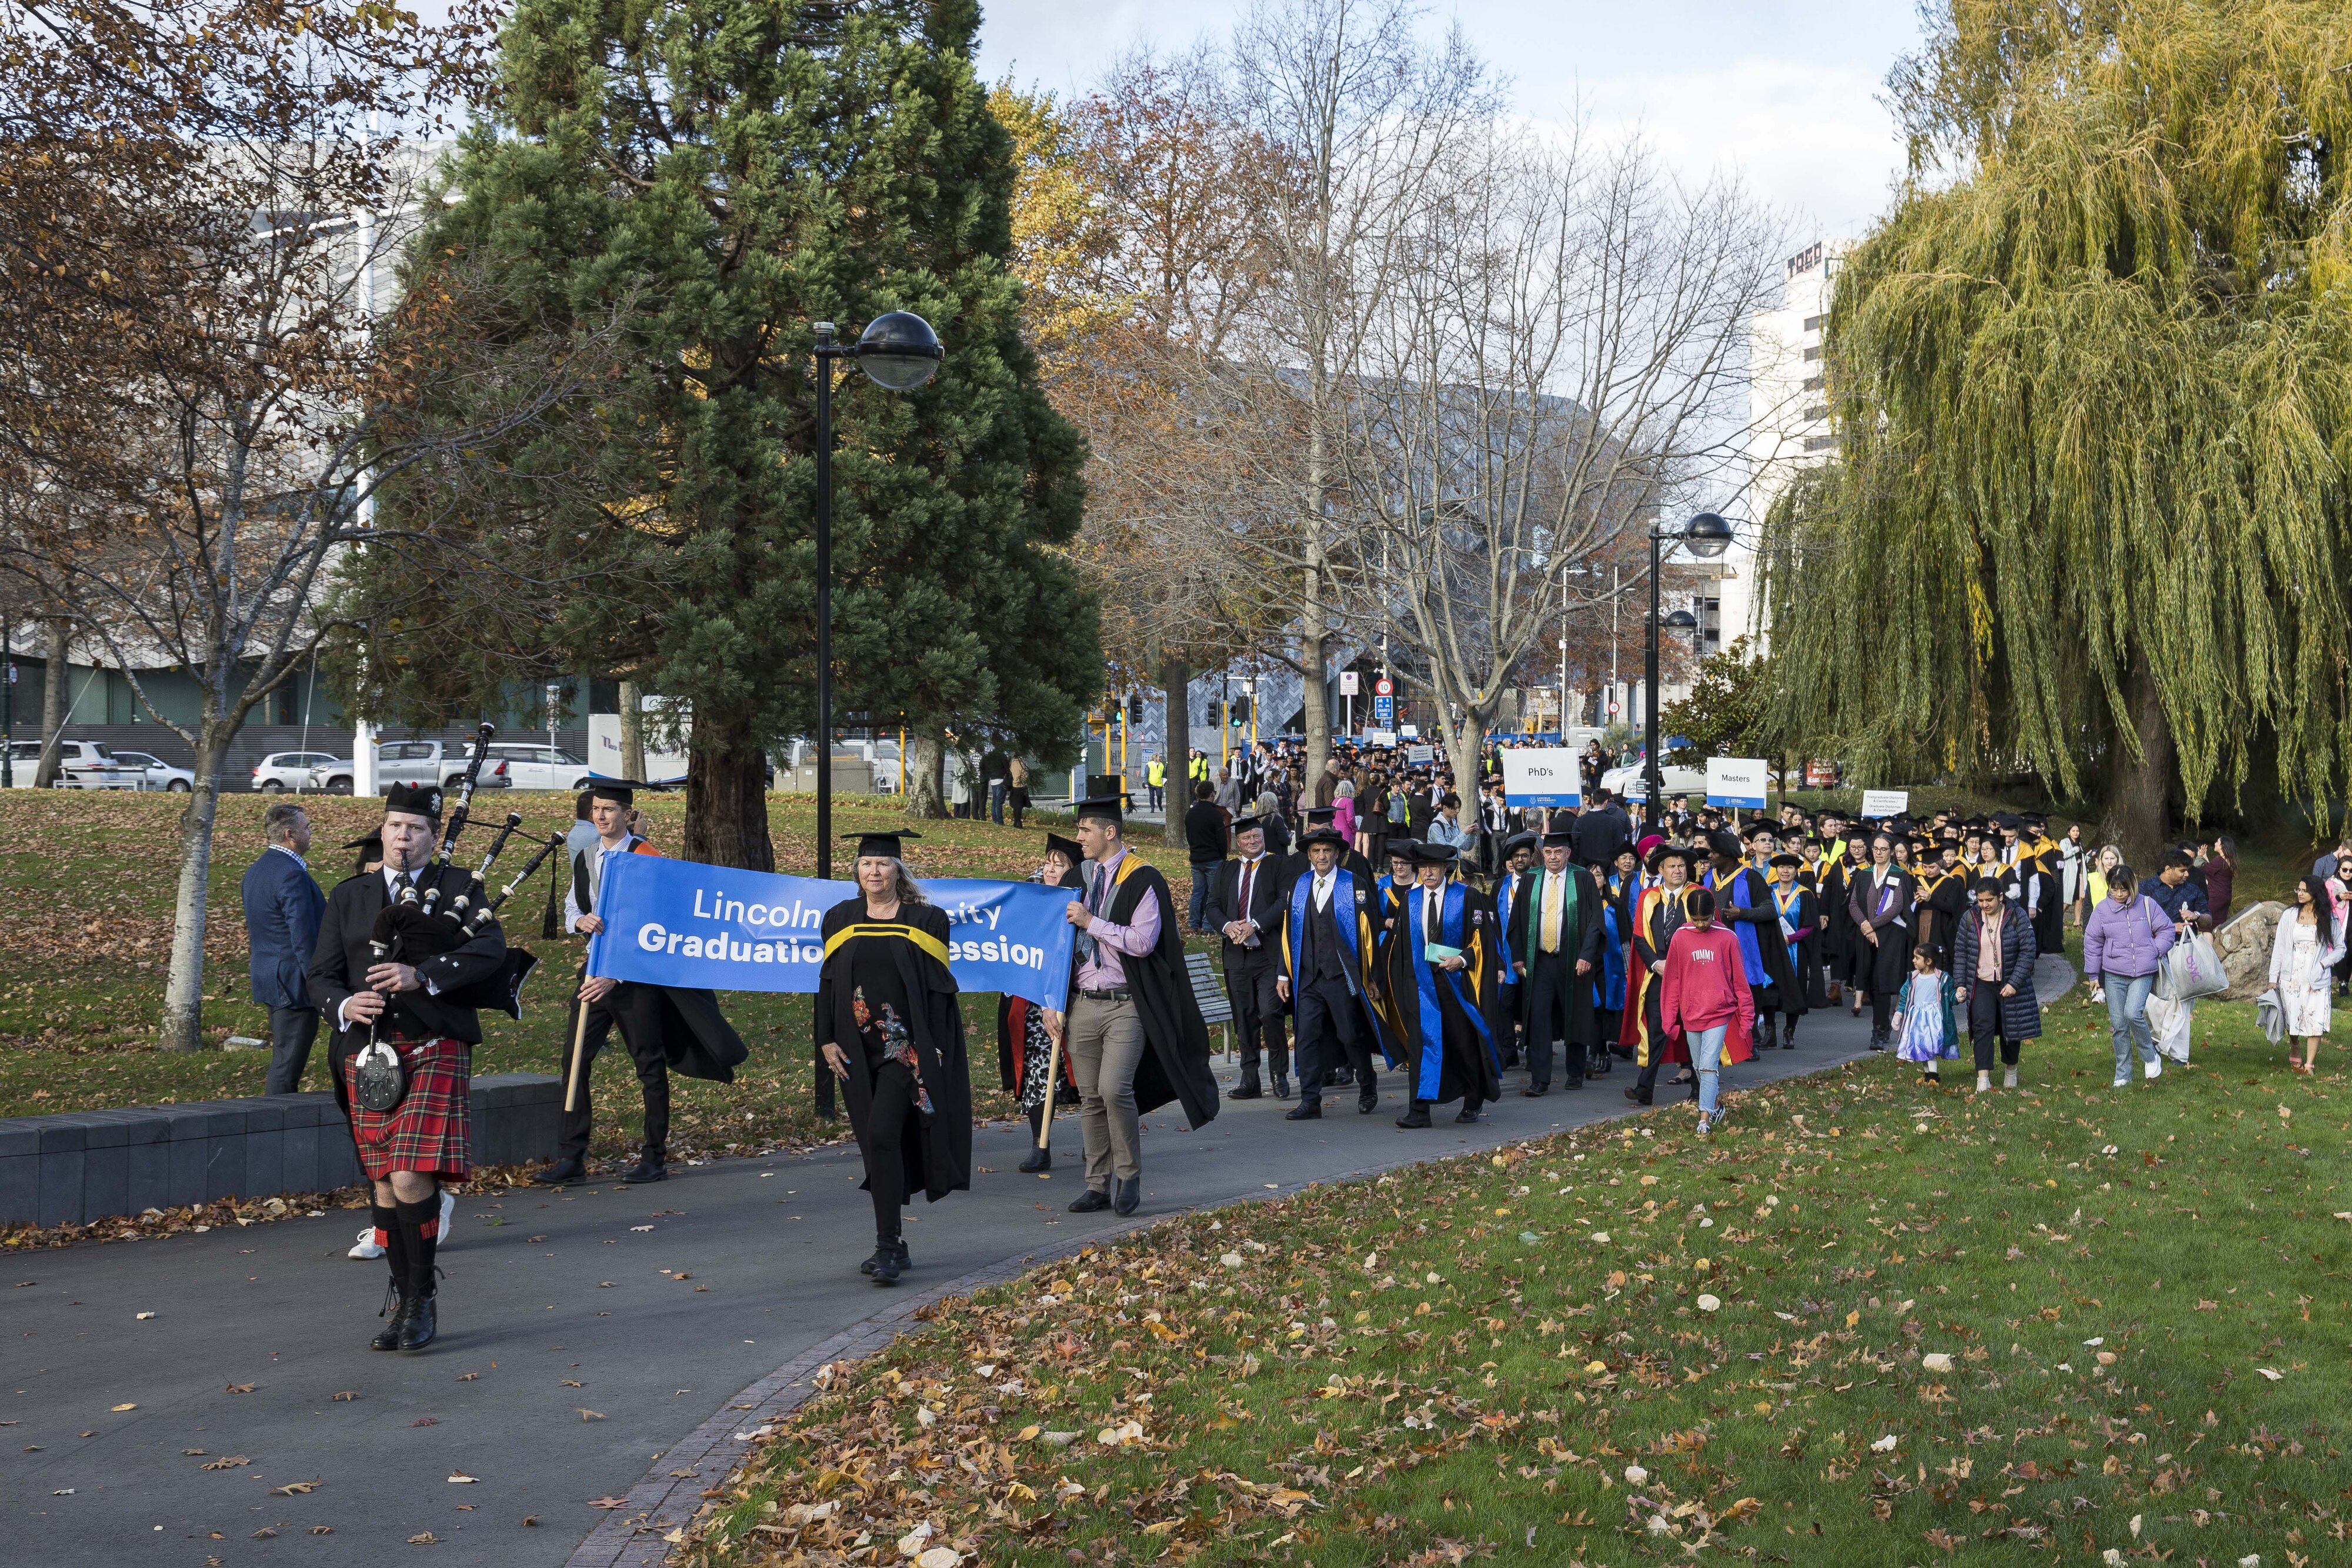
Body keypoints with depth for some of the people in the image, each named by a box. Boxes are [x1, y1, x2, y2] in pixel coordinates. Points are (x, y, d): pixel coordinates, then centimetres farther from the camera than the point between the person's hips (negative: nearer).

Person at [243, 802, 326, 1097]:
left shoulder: (254, 871, 12)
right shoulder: (292, 874, -20)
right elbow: (304, 938, -22)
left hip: (268, 978, 10)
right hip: (294, 983, -10)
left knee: (282, 1059, 17)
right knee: (287, 1065, -5)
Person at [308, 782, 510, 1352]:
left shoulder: (459, 886, 6)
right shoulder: (347, 897, 15)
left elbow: (491, 949, -11)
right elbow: (321, 977, 11)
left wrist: (423, 976, -22)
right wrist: (344, 1005, -12)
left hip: (435, 1051, -4)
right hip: (368, 1054, 4)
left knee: (412, 1177, -15)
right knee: (383, 1184, 7)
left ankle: (422, 1295, 0)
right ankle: (403, 1298, 20)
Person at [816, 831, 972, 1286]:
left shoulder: (925, 920, 0)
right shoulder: (840, 920, 9)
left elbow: (938, 987, -1)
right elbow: (828, 984, 10)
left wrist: (934, 1046, -8)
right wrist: (827, 1039, 1)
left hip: (906, 1044, -4)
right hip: (858, 1049, 4)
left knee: (883, 1135, -17)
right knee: (876, 1145, 7)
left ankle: (888, 1247, -15)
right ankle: (895, 1244, 17)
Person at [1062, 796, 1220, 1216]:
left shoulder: (1142, 880, -6)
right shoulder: (1081, 877, 13)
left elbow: (1143, 941, -16)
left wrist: (1091, 922, -13)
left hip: (1125, 1007, -6)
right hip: (1083, 1004, 6)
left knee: (1115, 1088, -19)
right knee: (1090, 1098, 7)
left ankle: (1130, 1176, -1)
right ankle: (1098, 1186, 15)